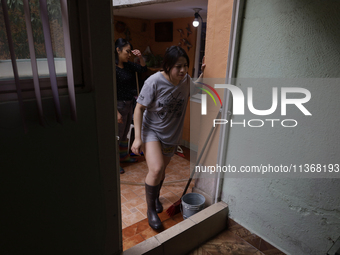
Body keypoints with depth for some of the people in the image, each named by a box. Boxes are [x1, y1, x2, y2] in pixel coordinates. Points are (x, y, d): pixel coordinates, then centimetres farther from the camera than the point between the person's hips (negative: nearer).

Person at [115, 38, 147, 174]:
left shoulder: (127, 65, 5)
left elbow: (143, 69, 15)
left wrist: (140, 57, -4)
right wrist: (116, 112, -23)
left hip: (129, 104, 8)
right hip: (120, 105, -8)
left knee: (125, 133, 22)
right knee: (117, 135, 5)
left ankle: (124, 156, 40)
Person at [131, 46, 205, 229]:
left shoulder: (186, 80, -7)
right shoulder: (154, 82, -22)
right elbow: (139, 109, -17)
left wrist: (202, 73, -2)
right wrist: (137, 137, -21)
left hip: (172, 134, 5)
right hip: (151, 130, -5)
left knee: (161, 169, 17)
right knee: (156, 169, -21)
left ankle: (155, 197, 46)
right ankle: (151, 209, 4)